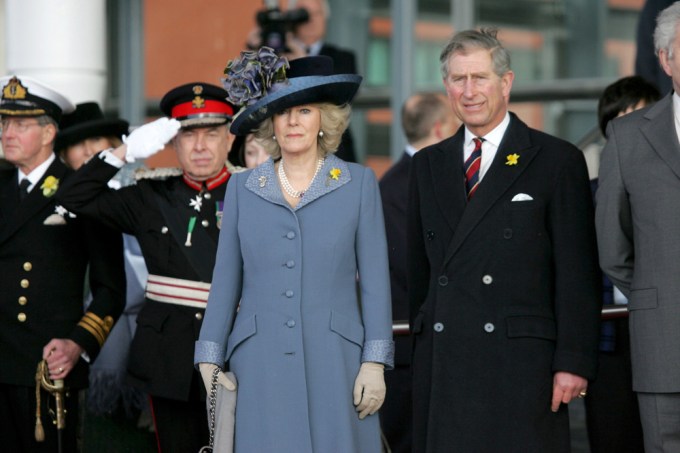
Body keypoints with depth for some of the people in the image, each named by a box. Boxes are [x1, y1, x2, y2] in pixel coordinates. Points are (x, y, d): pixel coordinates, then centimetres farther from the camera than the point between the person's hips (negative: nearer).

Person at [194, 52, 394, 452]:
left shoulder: (359, 183, 6)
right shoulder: (243, 188, 10)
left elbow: (375, 280, 4)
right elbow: (225, 281, 10)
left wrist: (375, 363, -3)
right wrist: (209, 363, 5)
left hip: (334, 360, -1)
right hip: (260, 363, 1)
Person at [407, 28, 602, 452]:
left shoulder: (557, 161, 2)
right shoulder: (427, 166, 16)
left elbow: (578, 275, -2)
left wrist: (573, 362, -9)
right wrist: (421, 353, 14)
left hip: (522, 363, -4)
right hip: (442, 366, 4)